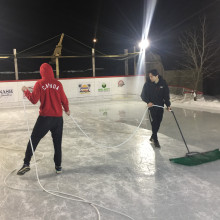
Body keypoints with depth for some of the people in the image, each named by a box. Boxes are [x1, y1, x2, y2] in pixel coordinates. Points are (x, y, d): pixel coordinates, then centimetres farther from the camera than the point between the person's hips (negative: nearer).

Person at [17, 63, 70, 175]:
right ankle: (58, 166, 18)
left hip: (44, 117, -2)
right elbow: (64, 100, 4)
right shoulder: (58, 84, 0)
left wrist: (26, 91, 10)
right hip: (58, 118, 2)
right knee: (57, 142, 12)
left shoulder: (39, 84, -5)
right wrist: (67, 110, 22)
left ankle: (26, 164, 5)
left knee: (33, 140, 9)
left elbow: (34, 100, -7)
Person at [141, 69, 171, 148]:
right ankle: (155, 140, 3)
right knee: (154, 122, -8)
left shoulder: (163, 83, -7)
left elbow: (166, 95, 0)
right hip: (151, 105, -3)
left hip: (160, 106, 3)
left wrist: (168, 105, -9)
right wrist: (148, 102, -23)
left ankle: (153, 137, 30)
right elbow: (143, 95, -7)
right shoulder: (147, 84, -12)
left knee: (158, 122, 10)